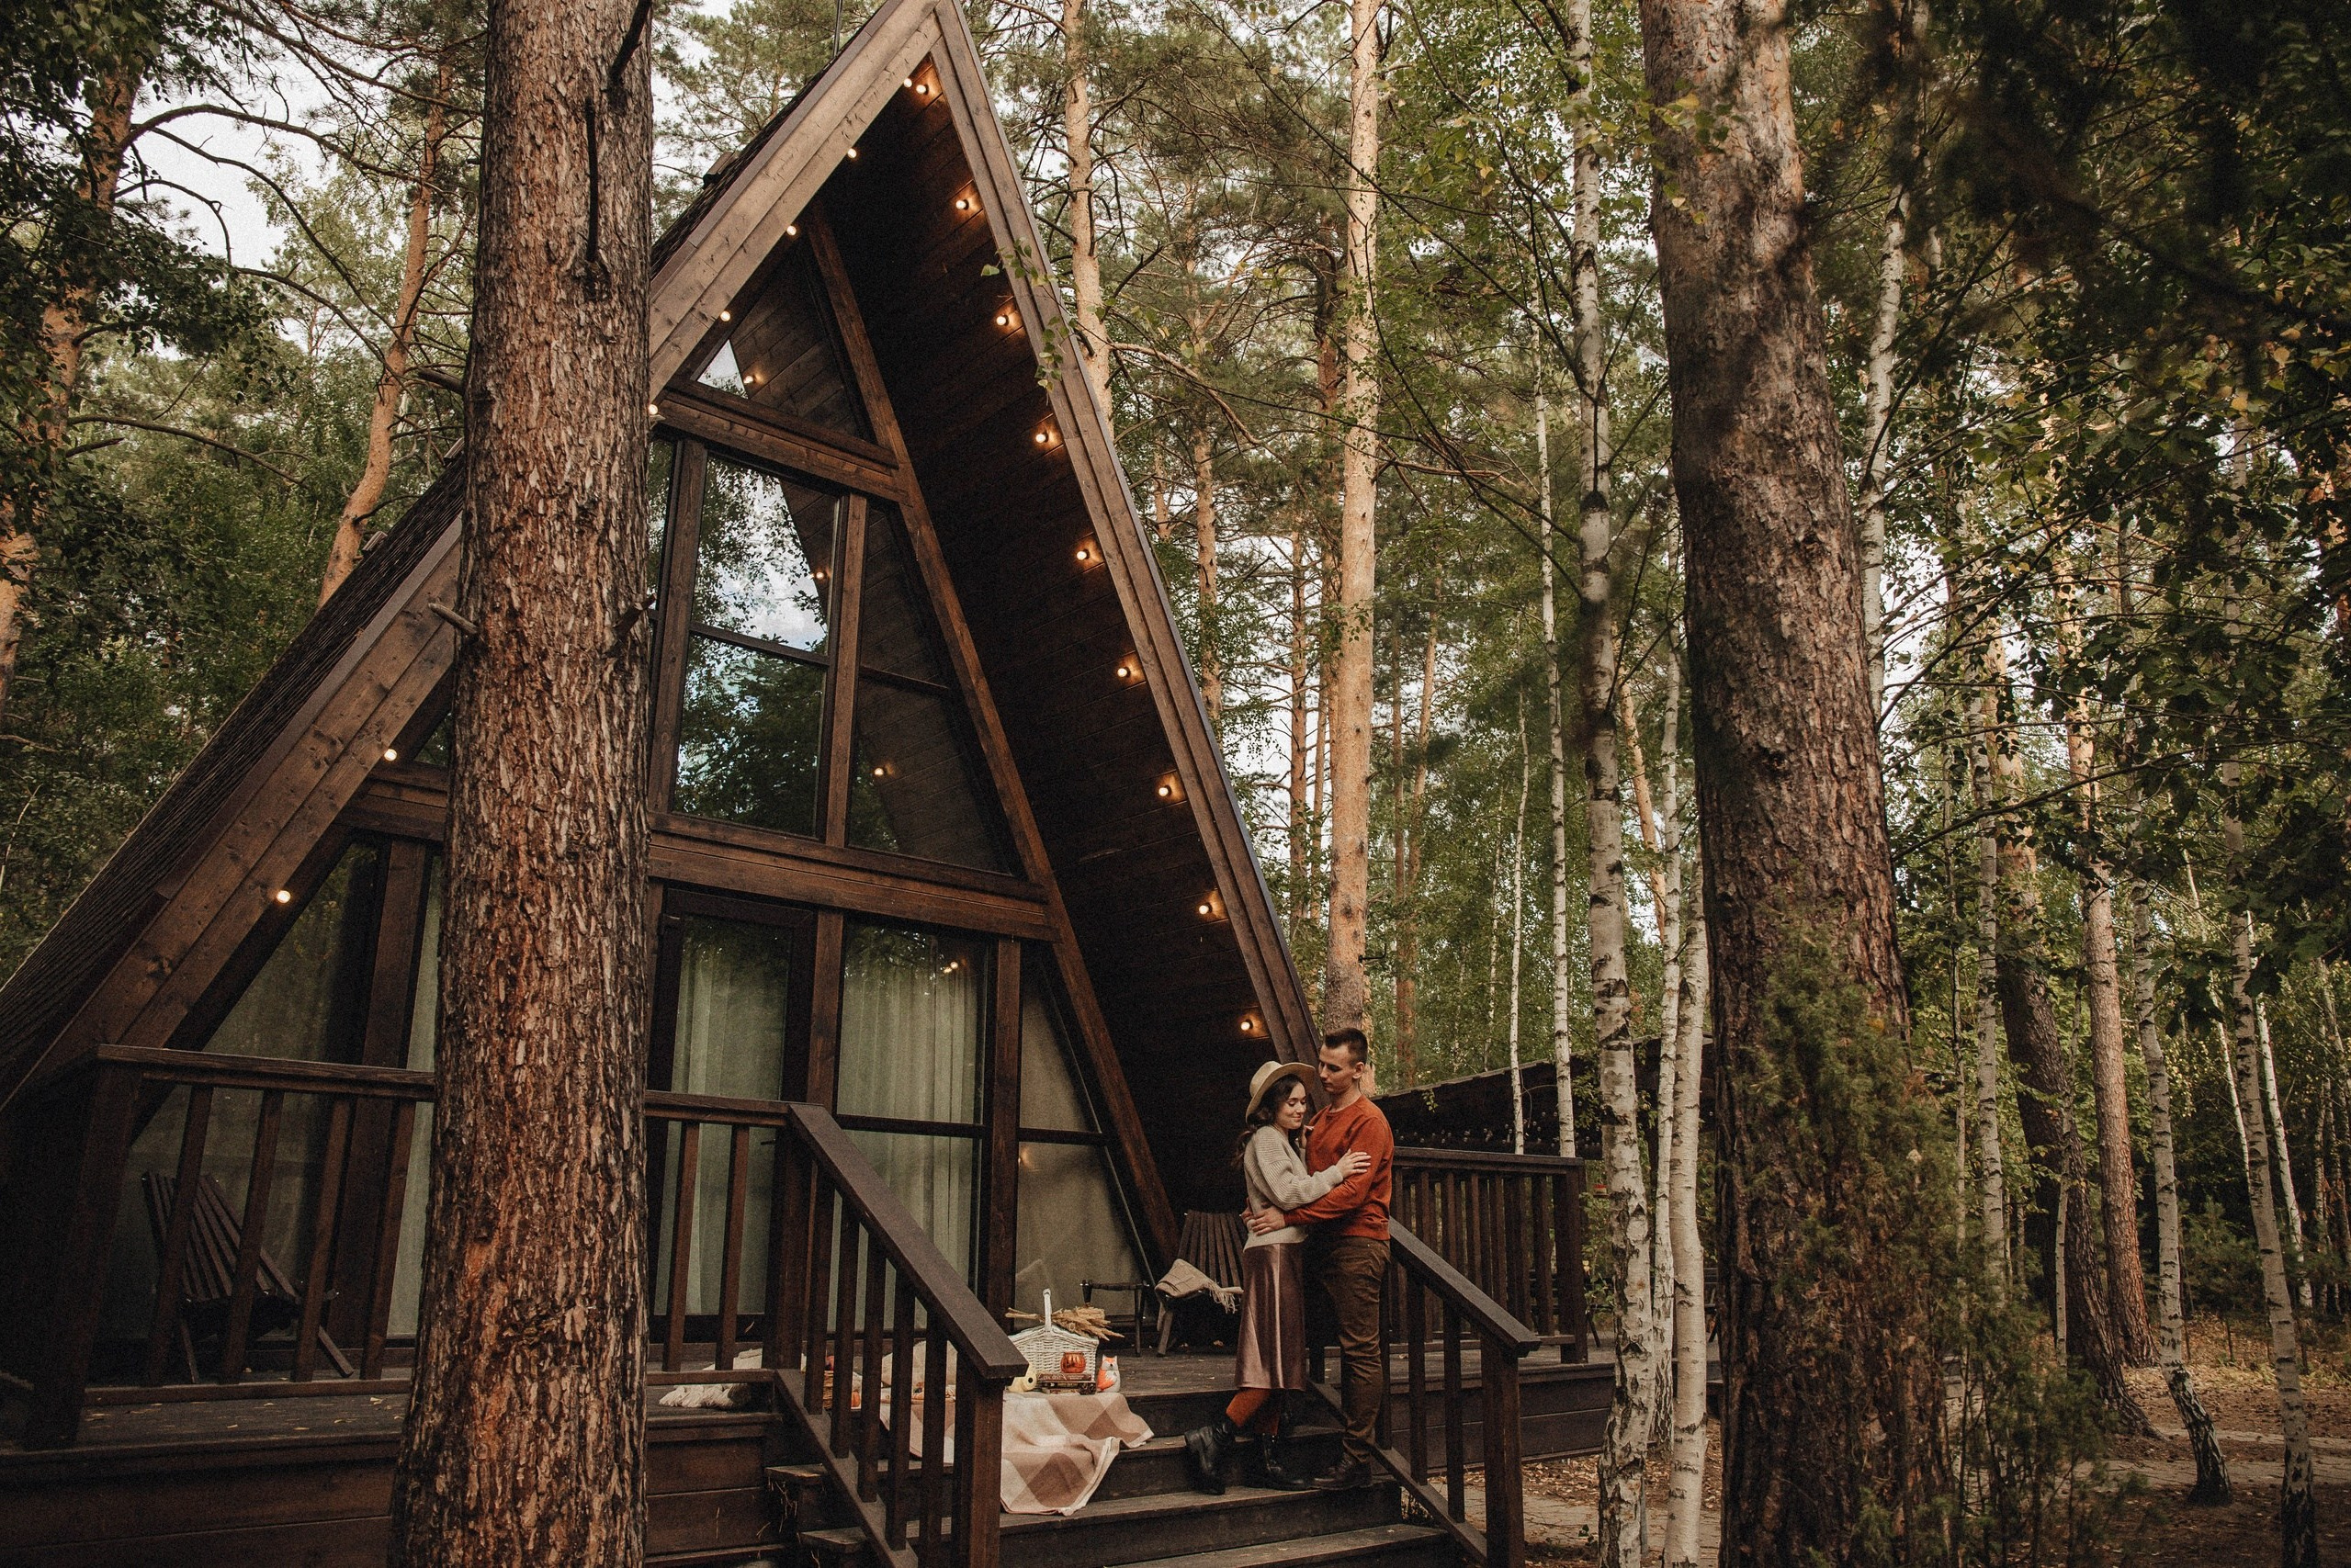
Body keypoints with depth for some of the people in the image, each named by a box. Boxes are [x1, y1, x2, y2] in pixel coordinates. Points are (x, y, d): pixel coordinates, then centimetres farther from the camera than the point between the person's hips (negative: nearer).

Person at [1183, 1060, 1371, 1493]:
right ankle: (1213, 1438, -11)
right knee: (1275, 1361, -13)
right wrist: (1336, 1172, -13)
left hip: (1286, 1254, 10)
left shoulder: (1286, 1143, 24)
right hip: (1273, 1253, -10)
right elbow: (1286, 1192, -17)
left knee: (1277, 1364, 7)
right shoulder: (1265, 1139, -7)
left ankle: (1270, 1459, 7)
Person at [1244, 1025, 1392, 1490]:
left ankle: (1357, 1460, -7)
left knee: (1360, 1350, -7)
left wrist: (1289, 1217, -21)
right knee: (1357, 1348, 10)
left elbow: (1352, 1191, -18)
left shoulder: (1368, 1121, -9)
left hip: (1357, 1245, -9)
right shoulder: (1322, 1120, 19)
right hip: (1326, 1243, 9)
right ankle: (1371, 1442, 13)